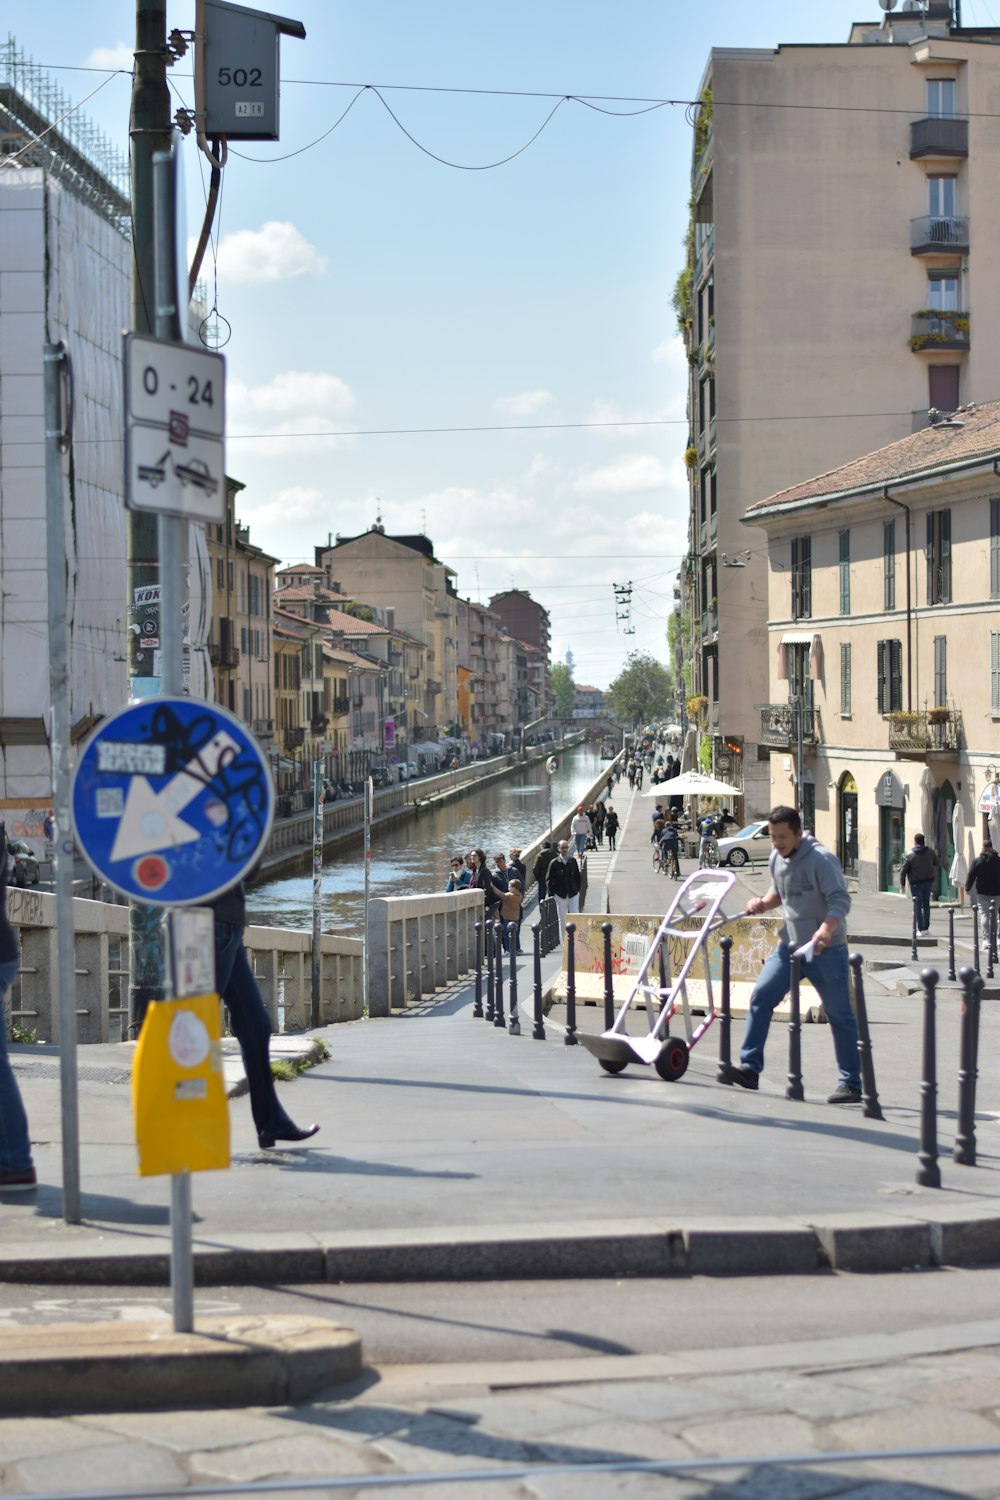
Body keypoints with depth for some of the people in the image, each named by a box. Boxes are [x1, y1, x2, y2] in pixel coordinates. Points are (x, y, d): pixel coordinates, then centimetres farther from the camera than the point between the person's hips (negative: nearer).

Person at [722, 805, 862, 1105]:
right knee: (760, 997, -5)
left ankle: (851, 1083, 9)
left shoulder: (821, 859, -17)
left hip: (825, 949, -7)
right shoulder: (776, 858, 6)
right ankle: (749, 1068, -2)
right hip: (790, 945, 7)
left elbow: (840, 900, -24)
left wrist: (826, 929, -42)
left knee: (839, 1015, 2)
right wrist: (764, 903, 1)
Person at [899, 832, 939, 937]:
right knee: (926, 904, 16)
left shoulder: (910, 855, -12)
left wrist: (902, 884, 0)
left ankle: (921, 929, -2)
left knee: (917, 906, 1)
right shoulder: (930, 852, -1)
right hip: (928, 881, 4)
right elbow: (936, 863, 17)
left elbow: (903, 870, -10)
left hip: (916, 883, -4)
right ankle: (926, 927, 20)